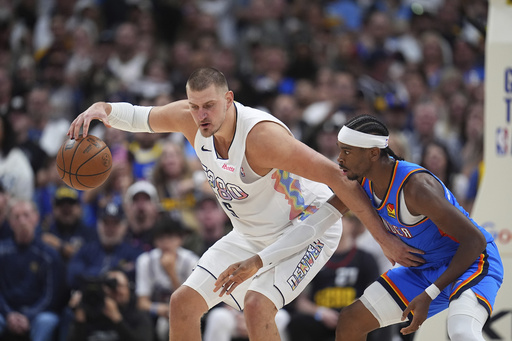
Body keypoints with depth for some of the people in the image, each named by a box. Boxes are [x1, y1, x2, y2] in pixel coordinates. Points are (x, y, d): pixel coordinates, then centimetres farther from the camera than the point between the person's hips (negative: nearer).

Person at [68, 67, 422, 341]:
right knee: (184, 302, 3)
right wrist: (101, 109, -20)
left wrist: (387, 240, -35)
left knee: (257, 305, -29)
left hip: (308, 228, -8)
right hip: (253, 234, 8)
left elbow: (339, 179, -35)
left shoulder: (261, 135, -36)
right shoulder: (190, 119, -14)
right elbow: (136, 116, 5)